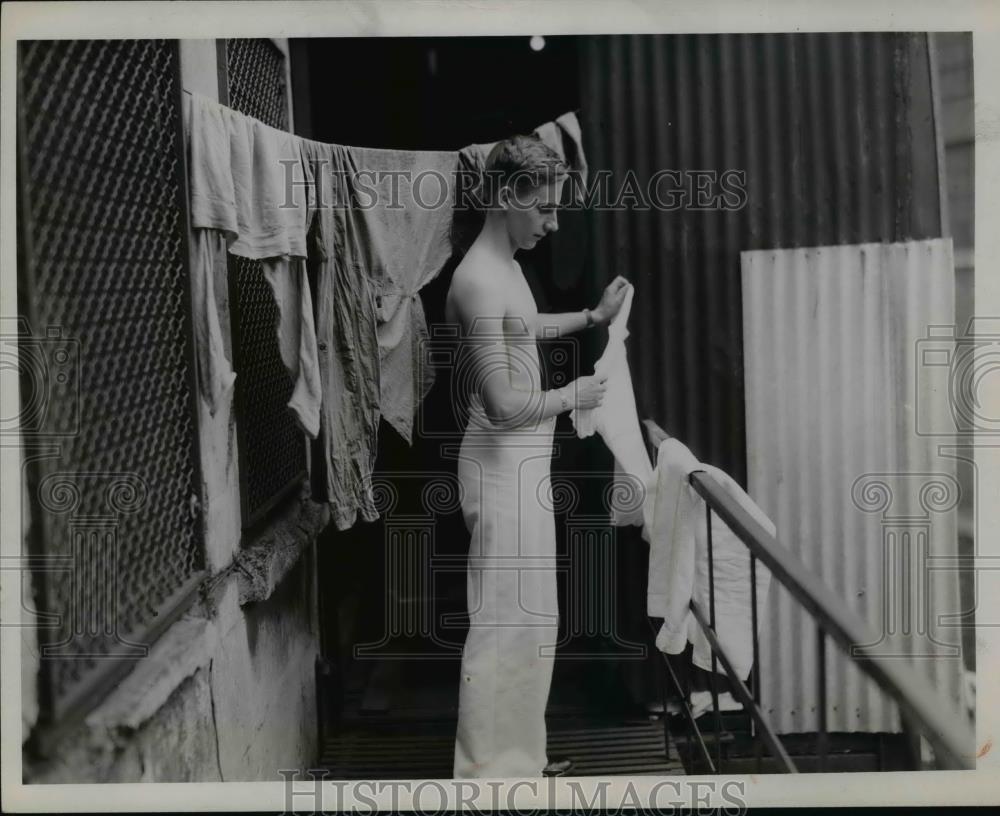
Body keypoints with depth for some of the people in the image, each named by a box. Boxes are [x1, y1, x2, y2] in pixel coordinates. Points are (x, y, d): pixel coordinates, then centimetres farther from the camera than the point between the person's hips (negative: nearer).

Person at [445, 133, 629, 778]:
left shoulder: (504, 265, 11)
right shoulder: (480, 279, -21)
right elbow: (501, 404, -26)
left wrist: (593, 317, 26)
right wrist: (573, 396, -11)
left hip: (524, 462, 10)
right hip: (503, 465, -10)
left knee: (529, 615, 17)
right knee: (505, 619, -3)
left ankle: (515, 755, 31)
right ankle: (487, 771, 10)